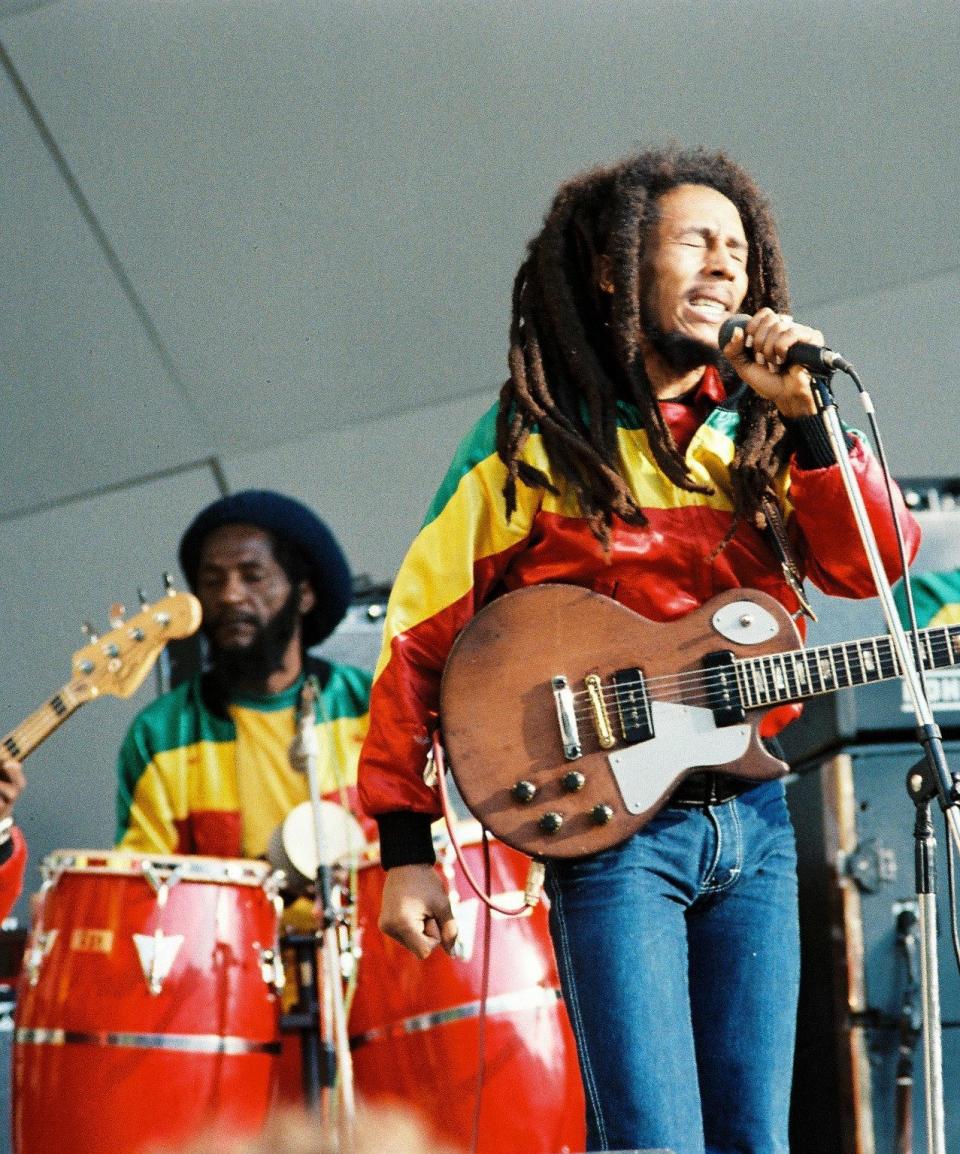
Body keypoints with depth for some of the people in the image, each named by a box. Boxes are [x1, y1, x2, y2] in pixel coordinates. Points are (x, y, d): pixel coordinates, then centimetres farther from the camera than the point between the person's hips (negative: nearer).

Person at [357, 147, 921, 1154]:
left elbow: (871, 565, 1)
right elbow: (417, 638, 0)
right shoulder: (532, 439, 2)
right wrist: (405, 851, -6)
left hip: (753, 818, 5)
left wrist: (805, 418, -11)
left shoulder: (754, 434, 16)